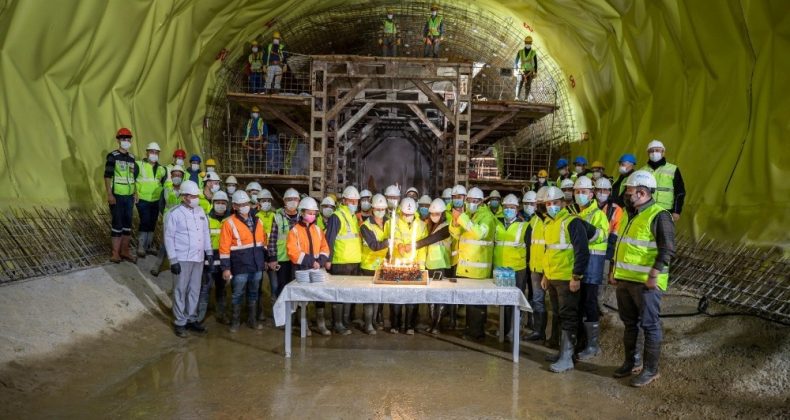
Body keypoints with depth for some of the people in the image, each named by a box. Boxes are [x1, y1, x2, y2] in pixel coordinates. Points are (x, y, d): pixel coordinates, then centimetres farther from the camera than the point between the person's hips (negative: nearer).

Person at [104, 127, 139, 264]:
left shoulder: (132, 157, 11)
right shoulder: (113, 156, -7)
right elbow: (107, 176, -10)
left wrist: (135, 193, 12)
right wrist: (109, 195, -15)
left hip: (129, 196, 6)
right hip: (117, 196, -5)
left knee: (128, 223, 9)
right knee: (117, 223, -1)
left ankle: (124, 250, 19)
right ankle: (115, 252, 8)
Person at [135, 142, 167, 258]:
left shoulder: (161, 169, 12)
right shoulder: (139, 165, -3)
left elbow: (164, 184, 22)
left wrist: (162, 194, 13)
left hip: (155, 200, 5)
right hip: (143, 200, -5)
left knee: (152, 223, 10)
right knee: (145, 222, -13)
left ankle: (148, 246, 21)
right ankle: (140, 247, -4)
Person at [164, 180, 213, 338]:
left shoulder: (200, 211, 9)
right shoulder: (175, 214, -10)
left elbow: (206, 233, 14)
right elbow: (169, 238, -10)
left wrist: (209, 252, 9)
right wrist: (173, 260, -13)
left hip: (199, 258, 6)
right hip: (183, 258, -6)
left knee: (194, 290, 13)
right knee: (180, 290, 2)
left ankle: (191, 319, 25)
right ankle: (180, 323, 12)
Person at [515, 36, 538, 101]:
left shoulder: (533, 53, 3)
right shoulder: (520, 52, 4)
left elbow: (535, 63, 3)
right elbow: (516, 61, 8)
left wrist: (535, 72, -3)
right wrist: (515, 70, 1)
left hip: (530, 72, 0)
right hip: (522, 71, 0)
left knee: (528, 85, -5)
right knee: (520, 83, -19)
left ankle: (526, 99, 0)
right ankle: (517, 97, -24)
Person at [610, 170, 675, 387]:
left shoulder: (659, 216, -13)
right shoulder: (632, 215, 14)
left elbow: (667, 249, -18)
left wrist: (654, 275, -22)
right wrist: (614, 271, 19)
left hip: (645, 282, -8)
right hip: (624, 279, 9)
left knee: (649, 325, 2)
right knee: (629, 323, 17)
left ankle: (651, 369, 14)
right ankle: (629, 362, 30)